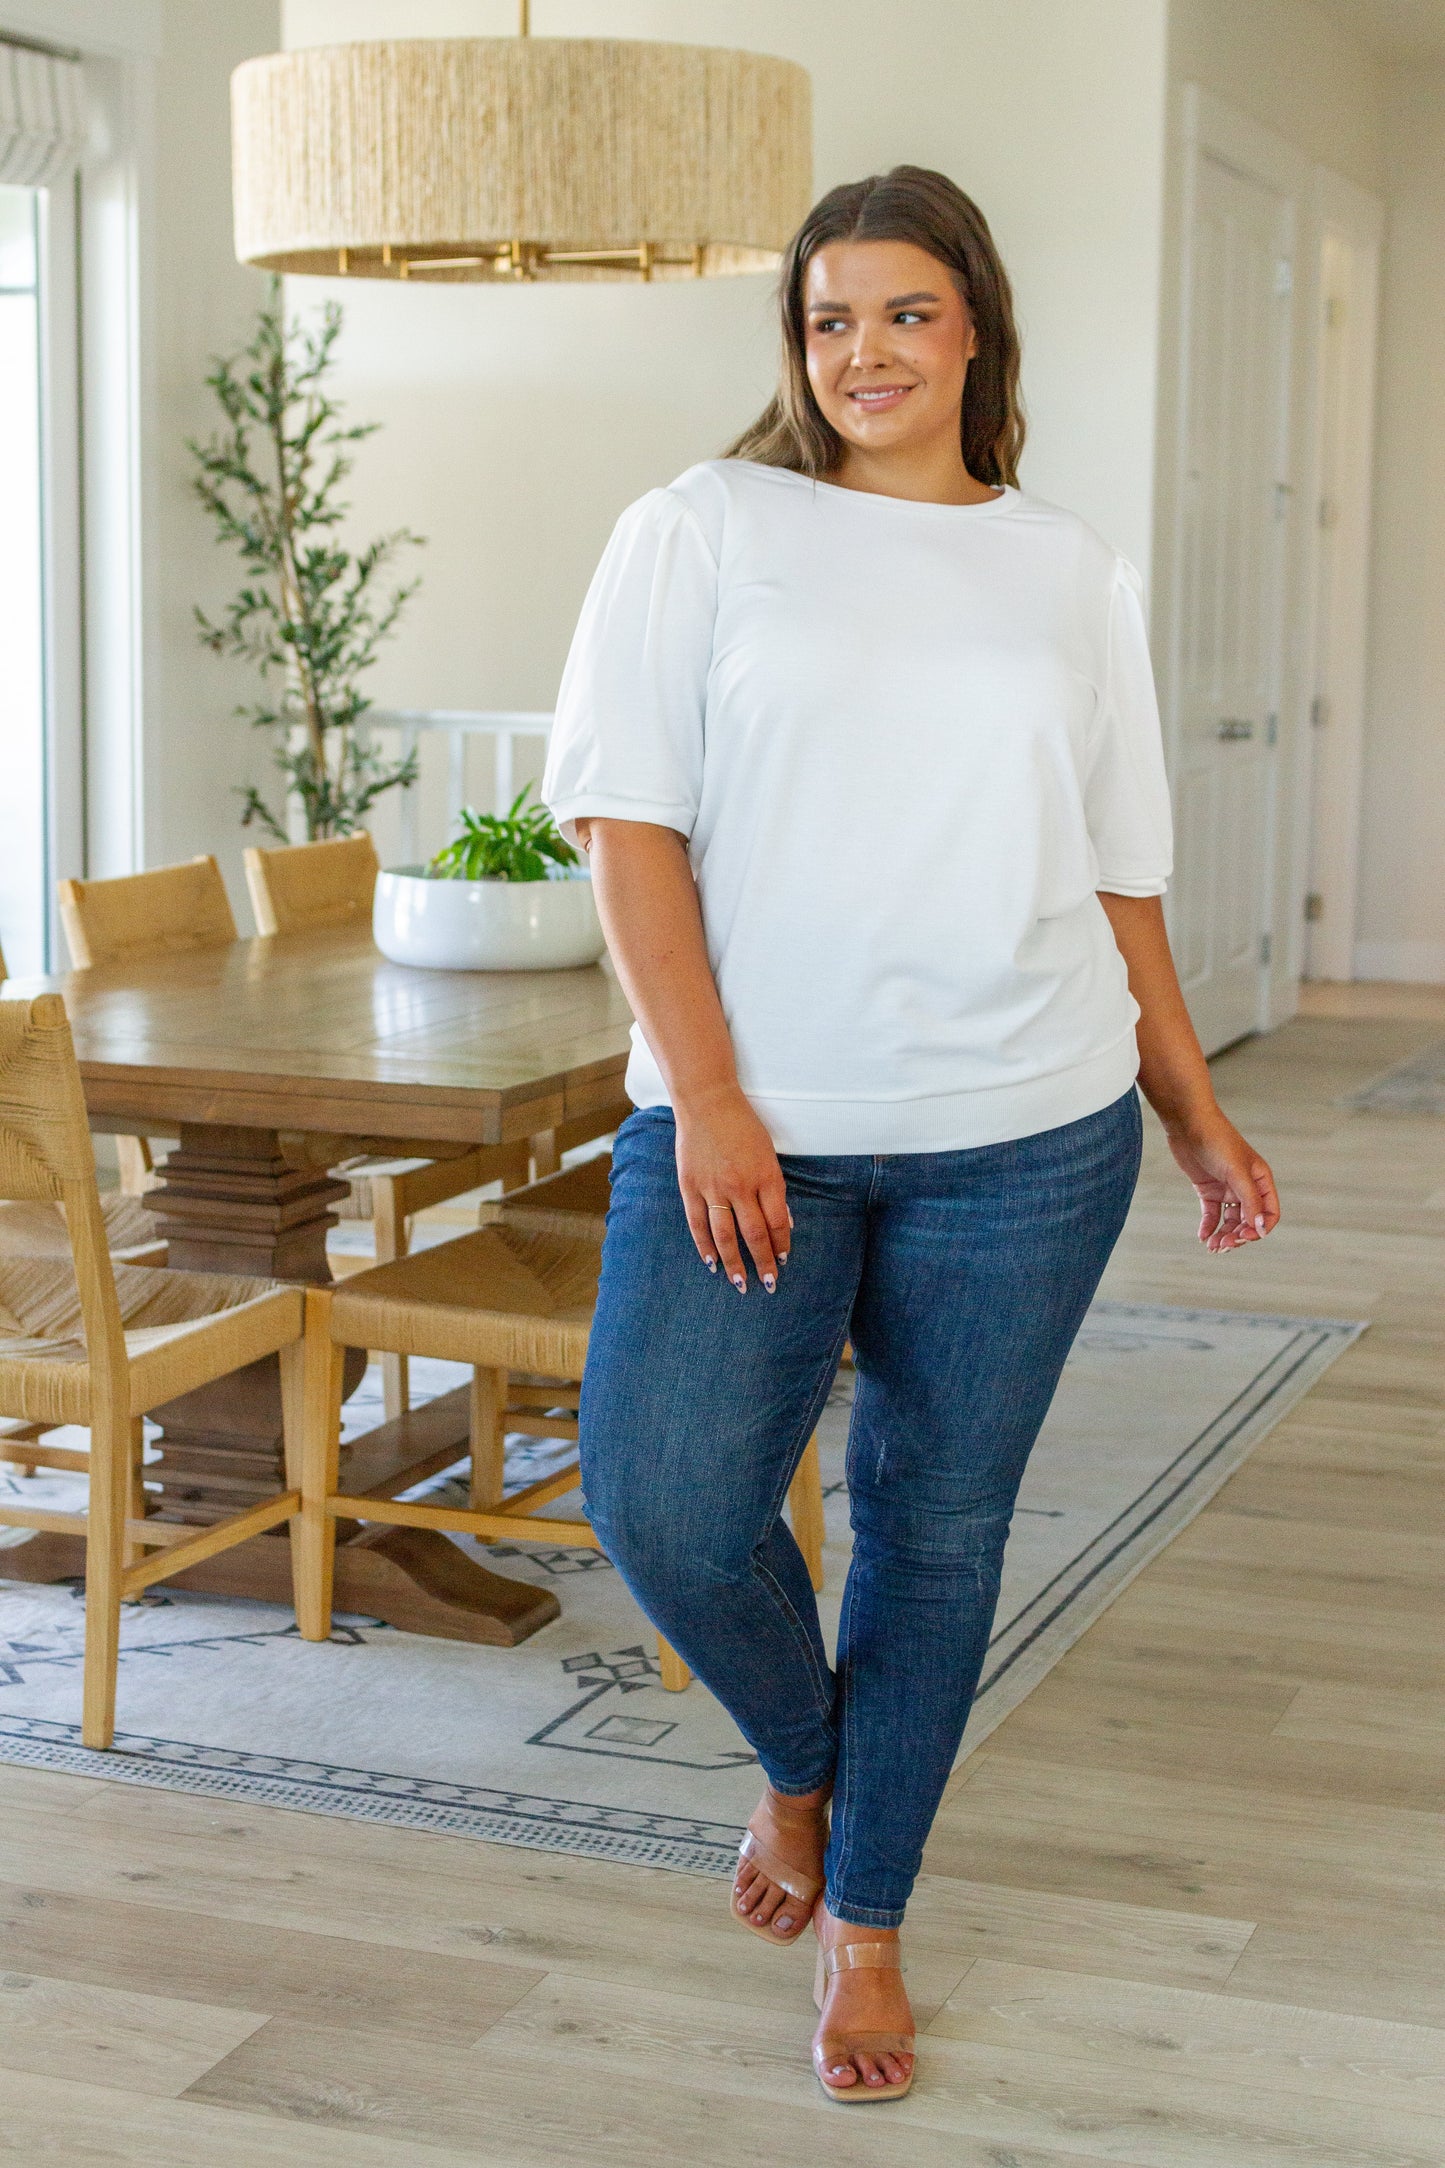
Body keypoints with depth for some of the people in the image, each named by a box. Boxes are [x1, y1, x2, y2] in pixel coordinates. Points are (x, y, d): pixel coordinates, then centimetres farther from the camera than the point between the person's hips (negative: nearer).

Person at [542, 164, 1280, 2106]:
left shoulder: (1069, 574, 10)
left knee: (937, 1526, 7)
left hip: (1024, 1139, 2)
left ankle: (866, 1920, 27)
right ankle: (799, 1760, 22)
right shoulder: (705, 530, 2)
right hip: (747, 1126, -1)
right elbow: (628, 815, -4)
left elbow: (1120, 875, 15)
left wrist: (1197, 1114, 13)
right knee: (668, 1504, -11)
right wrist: (708, 1103, -13)